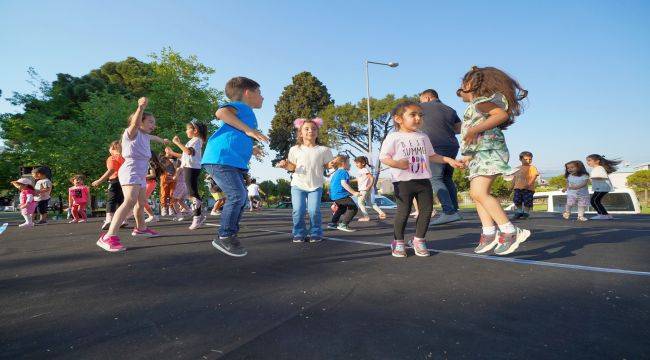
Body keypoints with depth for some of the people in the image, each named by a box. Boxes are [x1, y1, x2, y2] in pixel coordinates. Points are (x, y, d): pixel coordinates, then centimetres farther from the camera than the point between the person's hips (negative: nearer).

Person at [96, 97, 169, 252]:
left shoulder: (145, 136, 18)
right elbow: (135, 123, -32)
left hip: (140, 174, 10)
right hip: (130, 171, -10)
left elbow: (153, 137, 43)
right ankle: (108, 237, -38)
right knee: (130, 201, -29)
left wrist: (163, 140, 63)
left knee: (141, 202, 23)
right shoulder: (132, 132, -7)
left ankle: (140, 228, 45)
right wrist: (141, 108, -48)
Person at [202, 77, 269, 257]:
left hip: (234, 163, 10)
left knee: (241, 198, 9)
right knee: (237, 195, -16)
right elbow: (221, 112, -25)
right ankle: (224, 237, -5)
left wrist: (252, 147, 52)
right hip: (220, 159, -10)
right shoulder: (239, 106, -2)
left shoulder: (247, 113, 27)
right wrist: (248, 129, -25)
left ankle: (230, 236, 19)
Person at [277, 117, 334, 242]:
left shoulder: (323, 150, 4)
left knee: (314, 211, -9)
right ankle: (299, 234, 13)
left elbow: (327, 165, 8)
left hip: (315, 185, 0)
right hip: (298, 184, 1)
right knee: (298, 211, -7)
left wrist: (333, 164, -14)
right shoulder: (295, 149, 6)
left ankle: (315, 233, 12)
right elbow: (292, 167, 10)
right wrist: (285, 165, -11)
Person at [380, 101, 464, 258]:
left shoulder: (423, 137, 16)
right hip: (403, 181, -5)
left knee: (426, 210, 4)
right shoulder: (394, 137, -3)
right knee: (403, 211, -4)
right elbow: (383, 157, -7)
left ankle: (419, 240, 21)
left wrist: (449, 160, 17)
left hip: (424, 180, 6)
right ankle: (398, 242, 14)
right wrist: (396, 163, -25)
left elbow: (431, 155, 25)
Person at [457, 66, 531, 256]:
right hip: (478, 154, 11)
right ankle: (489, 233, 7)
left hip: (488, 151, -11)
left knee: (480, 193, -20)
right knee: (476, 194, 6)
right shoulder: (475, 106, 25)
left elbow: (502, 114, -23)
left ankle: (510, 232, -17)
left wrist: (474, 130, -25)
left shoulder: (479, 102, -6)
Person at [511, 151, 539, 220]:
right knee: (517, 201, 3)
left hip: (528, 189, -4)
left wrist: (529, 183, -27)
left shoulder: (532, 168, 0)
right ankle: (519, 212, 19)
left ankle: (526, 213, 15)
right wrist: (512, 187, 18)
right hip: (518, 188, 4)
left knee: (527, 202, -2)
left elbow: (534, 175, -13)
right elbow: (514, 178, 21)